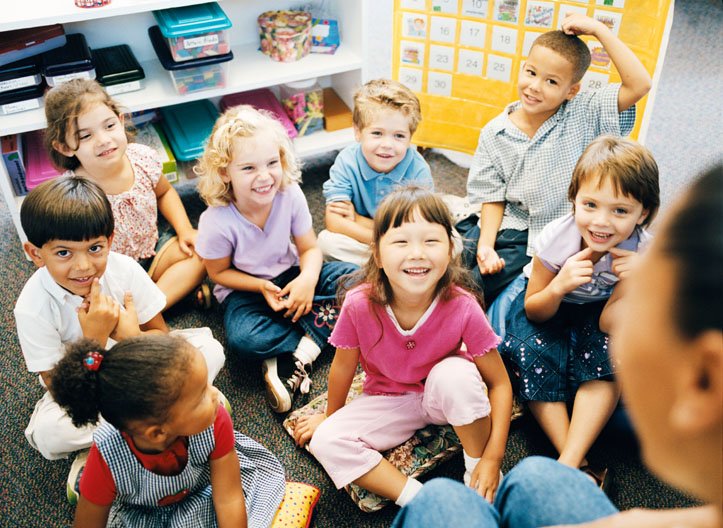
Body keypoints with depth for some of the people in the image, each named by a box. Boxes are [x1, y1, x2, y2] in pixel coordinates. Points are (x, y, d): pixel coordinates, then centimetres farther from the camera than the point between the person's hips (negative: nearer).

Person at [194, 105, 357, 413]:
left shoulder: (290, 195, -19)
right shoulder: (216, 222, -26)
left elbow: (309, 249, -8)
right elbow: (219, 272, -9)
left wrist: (307, 279, -29)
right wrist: (262, 287, -24)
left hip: (289, 275, 4)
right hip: (244, 288, -3)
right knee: (243, 339, -35)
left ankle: (292, 359, -24)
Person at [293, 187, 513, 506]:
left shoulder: (463, 308, -29)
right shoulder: (359, 305, -27)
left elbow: (499, 383, -17)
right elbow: (343, 366, -7)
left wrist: (493, 459, -24)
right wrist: (330, 417, 10)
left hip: (444, 395, -1)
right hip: (389, 401, 2)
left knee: (457, 372, -34)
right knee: (326, 442, -20)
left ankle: (476, 473, -10)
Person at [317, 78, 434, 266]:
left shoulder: (418, 170, -19)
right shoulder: (347, 161, -17)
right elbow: (334, 221, -22)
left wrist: (356, 219, -21)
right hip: (359, 243, 1)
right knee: (327, 240, -28)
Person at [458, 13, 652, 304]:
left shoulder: (583, 116, -8)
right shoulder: (494, 134, -2)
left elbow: (639, 85, -21)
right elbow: (493, 197, 1)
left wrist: (598, 29, -21)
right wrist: (486, 244, -14)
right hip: (511, 226, 4)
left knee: (479, 286, -18)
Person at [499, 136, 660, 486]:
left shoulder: (640, 251, -25)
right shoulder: (556, 238, -30)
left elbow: (608, 324, -22)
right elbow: (535, 313, -17)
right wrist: (559, 286, -38)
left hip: (594, 311, 1)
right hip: (548, 307, -1)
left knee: (611, 353, -28)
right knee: (533, 354, -29)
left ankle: (568, 465, -26)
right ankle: (581, 468, -23)